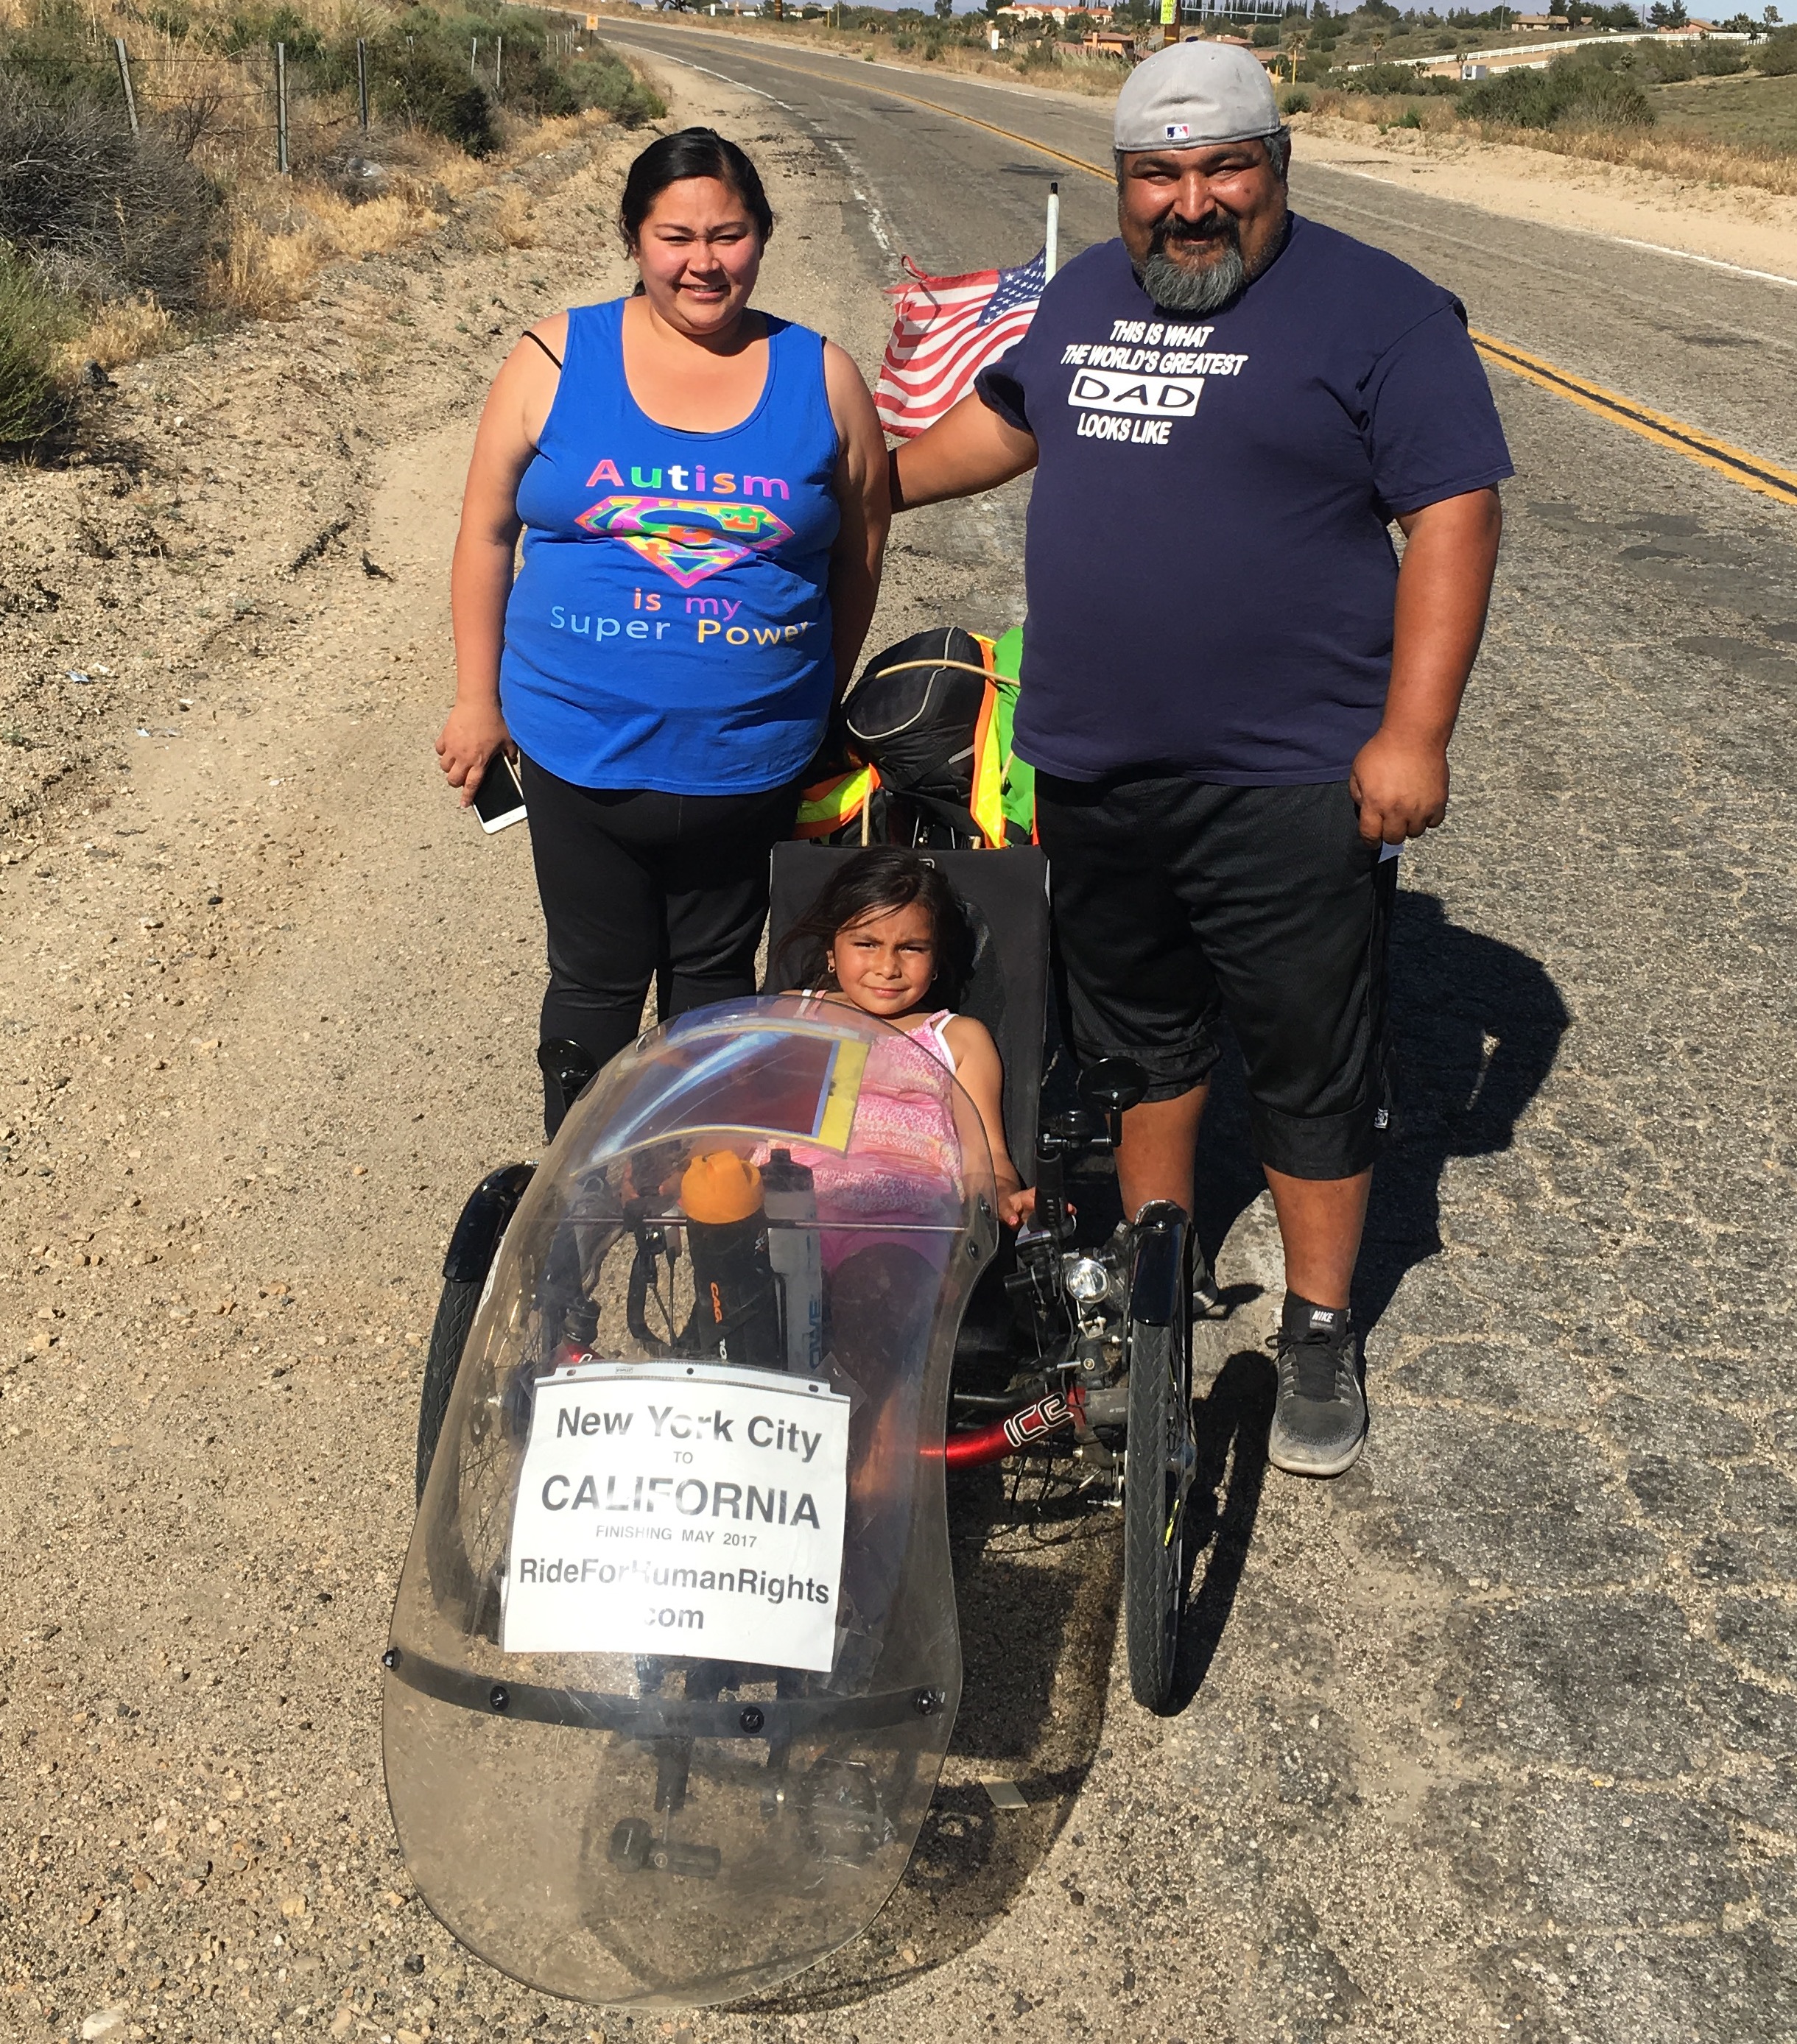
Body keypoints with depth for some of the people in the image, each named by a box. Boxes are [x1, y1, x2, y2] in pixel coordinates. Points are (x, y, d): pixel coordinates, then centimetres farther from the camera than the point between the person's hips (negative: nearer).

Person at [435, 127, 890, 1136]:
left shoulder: (823, 378, 0)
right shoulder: (555, 362, -2)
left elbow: (860, 552, 7)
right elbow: (488, 532, 3)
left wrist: (818, 703, 11)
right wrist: (478, 701, 4)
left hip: (749, 760, 1)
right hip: (581, 748, -1)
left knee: (716, 977, 17)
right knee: (597, 981, 11)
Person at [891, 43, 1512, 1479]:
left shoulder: (1377, 311, -8)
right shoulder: (1088, 292, 11)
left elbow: (1452, 513, -12)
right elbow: (1006, 418, 27)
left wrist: (1414, 731, -18)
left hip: (1290, 783, -6)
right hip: (1092, 770, 6)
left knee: (1311, 1068, 5)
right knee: (1138, 1031, 19)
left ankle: (1320, 1331, 23)